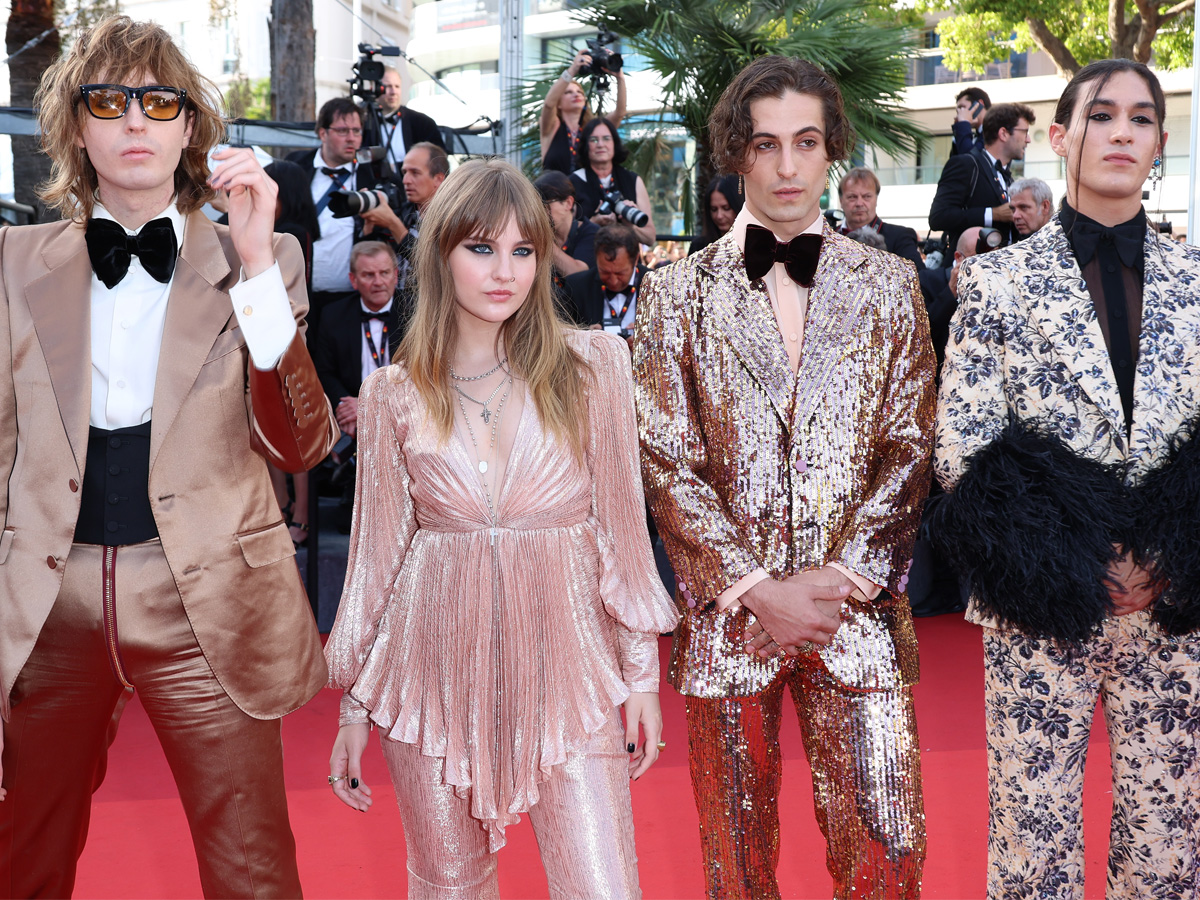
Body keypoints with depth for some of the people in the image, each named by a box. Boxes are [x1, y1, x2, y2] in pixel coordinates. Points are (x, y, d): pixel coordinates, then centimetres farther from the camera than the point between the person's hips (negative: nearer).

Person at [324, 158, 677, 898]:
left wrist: (642, 671, 1)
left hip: (564, 660, -1)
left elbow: (622, 523, 2)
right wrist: (354, 705, 8)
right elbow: (378, 551, 7)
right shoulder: (393, 396, 2)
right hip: (439, 666, 1)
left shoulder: (592, 365, -1)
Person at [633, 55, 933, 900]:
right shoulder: (677, 292, 3)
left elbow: (910, 449, 3)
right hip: (728, 610, 0)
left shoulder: (889, 284, 7)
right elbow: (666, 462, -3)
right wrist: (757, 590, -10)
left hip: (860, 609, 1)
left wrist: (846, 576, -9)